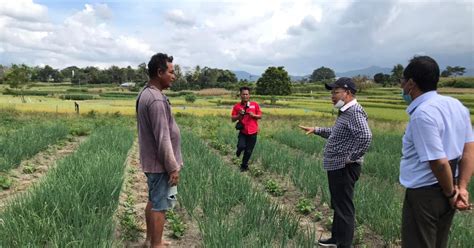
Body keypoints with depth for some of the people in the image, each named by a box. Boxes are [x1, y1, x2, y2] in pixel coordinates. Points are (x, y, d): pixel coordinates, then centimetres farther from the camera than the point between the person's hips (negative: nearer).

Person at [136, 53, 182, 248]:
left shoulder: (145, 94, 9)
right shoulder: (156, 99, -24)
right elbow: (163, 138, -25)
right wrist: (173, 167, -18)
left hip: (151, 161, 10)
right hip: (160, 163, -10)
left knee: (153, 201, 20)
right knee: (160, 206, 2)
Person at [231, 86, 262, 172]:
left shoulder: (255, 105, 2)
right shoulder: (237, 106, 0)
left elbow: (260, 116, 8)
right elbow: (233, 119, 2)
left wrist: (253, 115, -12)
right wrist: (240, 115, -15)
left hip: (252, 132, 1)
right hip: (243, 131, -1)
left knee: (248, 151, 7)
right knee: (241, 146, -21)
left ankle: (244, 166, 29)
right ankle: (239, 150, 18)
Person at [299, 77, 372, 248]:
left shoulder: (355, 112, -18)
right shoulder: (345, 112, 15)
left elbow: (366, 137, -32)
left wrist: (351, 158, -24)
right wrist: (316, 130, 20)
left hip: (344, 169, -11)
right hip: (336, 167, 11)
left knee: (344, 208, -1)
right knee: (337, 206, 21)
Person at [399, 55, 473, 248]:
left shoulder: (422, 114, -23)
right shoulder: (456, 105, 4)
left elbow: (439, 162, -24)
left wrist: (451, 193, -8)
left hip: (424, 194, -8)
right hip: (445, 193, 8)